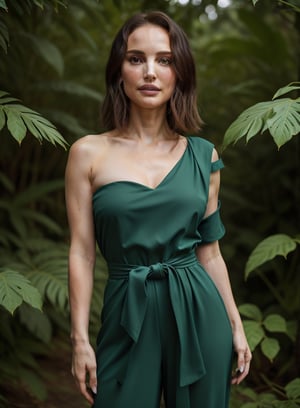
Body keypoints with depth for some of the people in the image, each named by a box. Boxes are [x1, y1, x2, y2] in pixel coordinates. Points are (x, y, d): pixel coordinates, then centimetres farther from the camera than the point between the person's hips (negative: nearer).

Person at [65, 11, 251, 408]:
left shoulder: (204, 156, 4)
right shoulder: (88, 153, -2)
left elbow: (210, 251, 9)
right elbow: (82, 253, -2)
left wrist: (236, 325, 7)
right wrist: (80, 338, -6)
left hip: (199, 312, 2)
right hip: (128, 316, -1)